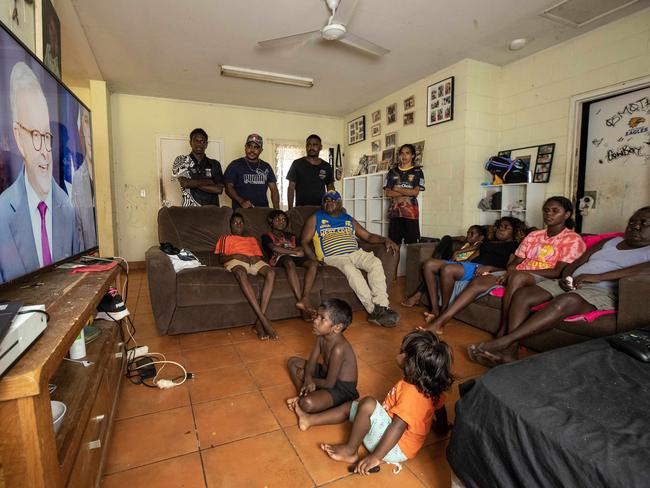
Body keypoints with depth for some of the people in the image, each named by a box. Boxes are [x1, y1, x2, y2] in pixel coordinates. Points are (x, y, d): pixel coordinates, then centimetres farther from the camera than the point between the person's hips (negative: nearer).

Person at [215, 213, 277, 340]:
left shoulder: (252, 239, 38)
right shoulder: (225, 238, 30)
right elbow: (221, 258, 14)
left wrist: (255, 258, -1)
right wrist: (234, 256, -5)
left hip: (255, 261, 3)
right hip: (235, 261, -3)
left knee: (270, 272, -34)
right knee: (241, 273, -42)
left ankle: (259, 321, -41)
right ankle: (264, 319, -48)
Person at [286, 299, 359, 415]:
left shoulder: (338, 348, -32)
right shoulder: (321, 337, -7)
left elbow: (329, 384, -25)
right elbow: (311, 362, 1)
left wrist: (307, 379, -9)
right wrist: (308, 379, -21)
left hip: (342, 388, -9)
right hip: (326, 374, 9)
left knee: (307, 404, -34)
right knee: (292, 362, 11)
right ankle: (302, 396, 2)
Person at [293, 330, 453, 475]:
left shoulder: (411, 392, -32)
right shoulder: (430, 384, -5)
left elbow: (398, 427, -35)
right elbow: (440, 406, 9)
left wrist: (375, 457, -30)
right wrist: (441, 428, 29)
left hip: (395, 448, -10)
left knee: (368, 404, -30)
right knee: (350, 406, 11)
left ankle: (350, 451, -9)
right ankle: (309, 420, 23)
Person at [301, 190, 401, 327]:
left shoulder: (349, 220, 24)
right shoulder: (315, 219, 15)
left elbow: (368, 236, 22)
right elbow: (304, 241, 7)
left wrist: (385, 239, 2)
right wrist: (314, 259, -10)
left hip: (356, 253, 4)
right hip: (333, 257, -3)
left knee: (376, 262, -26)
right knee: (350, 269, -35)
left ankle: (382, 306, -31)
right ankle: (374, 310, -33)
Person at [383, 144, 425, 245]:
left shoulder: (417, 171, 7)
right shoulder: (392, 172, 12)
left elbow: (415, 192, -5)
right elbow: (387, 193, 1)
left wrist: (397, 189, -2)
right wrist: (407, 192, -5)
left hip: (411, 212, -2)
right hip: (394, 211, 2)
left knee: (411, 243, -3)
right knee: (393, 243, 1)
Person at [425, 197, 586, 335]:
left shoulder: (573, 240, 2)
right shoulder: (534, 235, 20)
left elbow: (558, 272, -10)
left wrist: (517, 271, -16)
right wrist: (510, 270, -10)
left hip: (543, 279, -5)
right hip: (517, 274, 5)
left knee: (517, 277, -40)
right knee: (479, 281, -19)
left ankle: (502, 333, -33)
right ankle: (440, 322, -26)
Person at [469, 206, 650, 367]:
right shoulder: (610, 242, 26)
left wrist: (597, 277, -22)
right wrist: (566, 277, -4)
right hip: (572, 285, 6)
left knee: (564, 302, -38)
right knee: (522, 294, -19)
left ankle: (502, 342, -40)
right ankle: (510, 351, -31)